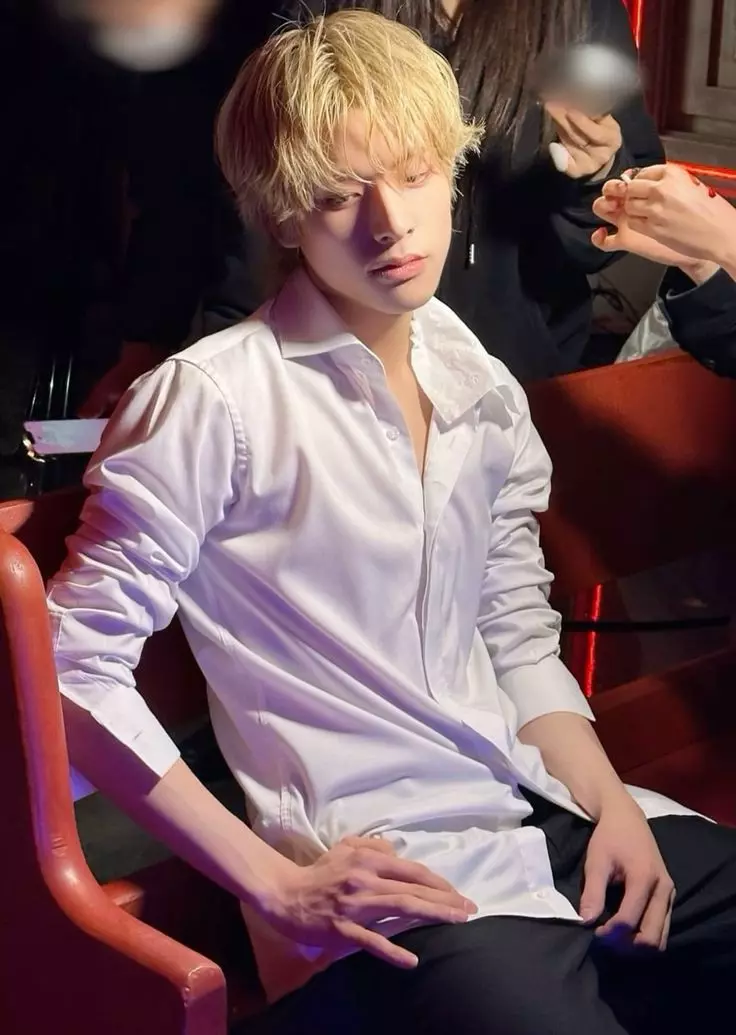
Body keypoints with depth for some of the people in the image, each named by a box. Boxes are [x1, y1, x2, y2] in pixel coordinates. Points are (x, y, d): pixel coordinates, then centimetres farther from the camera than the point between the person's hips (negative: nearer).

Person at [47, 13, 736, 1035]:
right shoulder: (211, 401, -11)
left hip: (551, 820, 7)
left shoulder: (484, 392, 11)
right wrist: (273, 882, -13)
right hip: (388, 879, -7)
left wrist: (612, 802, 2)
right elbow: (76, 667, -11)